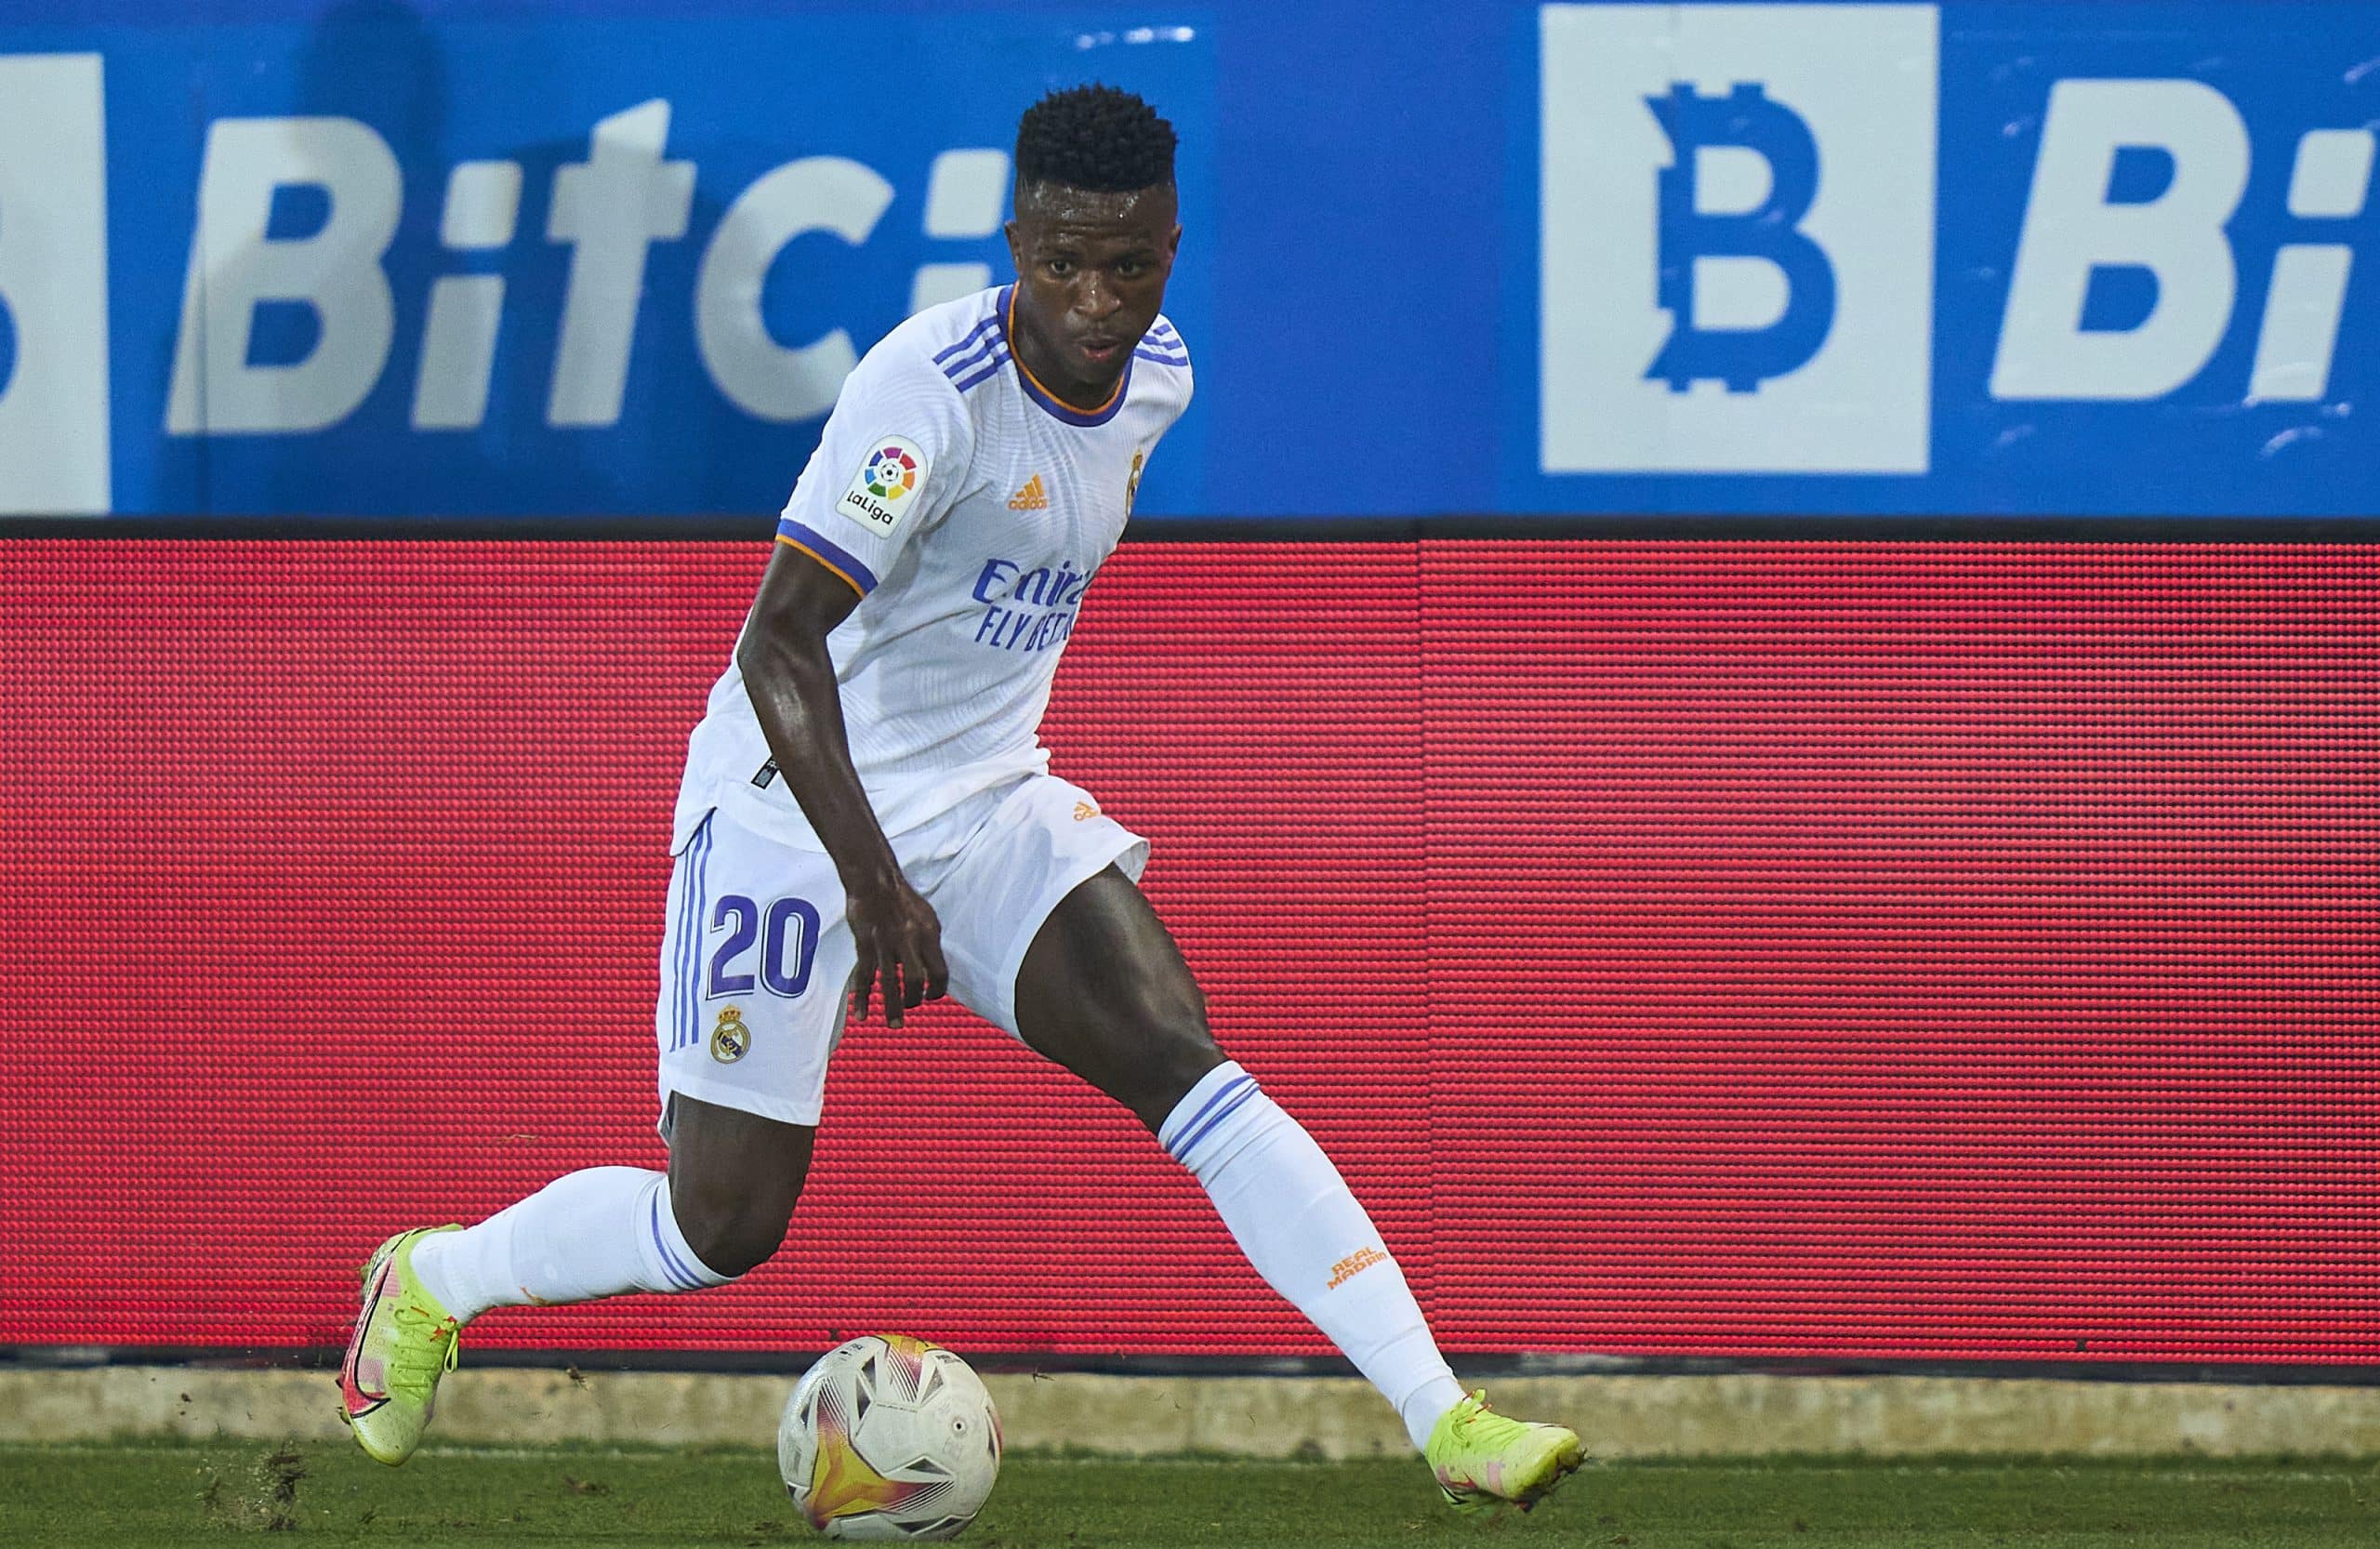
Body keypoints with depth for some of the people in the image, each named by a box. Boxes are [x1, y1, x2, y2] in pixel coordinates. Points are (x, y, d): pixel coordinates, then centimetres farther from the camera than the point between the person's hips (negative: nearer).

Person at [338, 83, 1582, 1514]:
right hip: (795, 807, -6)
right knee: (725, 1227, -2)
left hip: (992, 805, 6)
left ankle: (1444, 1420, -21)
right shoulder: (930, 388, -24)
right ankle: (430, 1281, 26)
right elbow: (777, 644, -28)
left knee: (1182, 1063, -15)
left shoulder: (1157, 378, 0)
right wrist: (873, 880, -36)